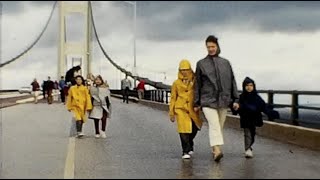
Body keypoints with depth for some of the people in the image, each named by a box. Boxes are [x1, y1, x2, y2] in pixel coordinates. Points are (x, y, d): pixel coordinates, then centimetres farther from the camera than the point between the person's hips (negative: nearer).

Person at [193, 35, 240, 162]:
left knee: (219, 127, 7)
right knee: (214, 125, -20)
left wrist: (235, 99, 6)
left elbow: (232, 81, 13)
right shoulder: (201, 63, 8)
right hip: (208, 100, -3)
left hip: (223, 100, 3)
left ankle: (215, 150, 17)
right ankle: (217, 150, -31)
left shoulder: (225, 63, 13)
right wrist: (196, 103, 7)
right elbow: (197, 84, 9)